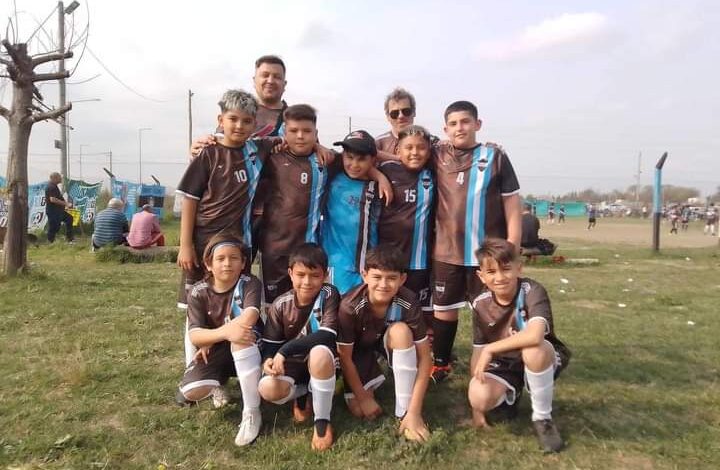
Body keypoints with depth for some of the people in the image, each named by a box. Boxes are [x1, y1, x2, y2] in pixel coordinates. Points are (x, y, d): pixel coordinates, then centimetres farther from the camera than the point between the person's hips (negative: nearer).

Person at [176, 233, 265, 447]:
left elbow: (249, 318, -32)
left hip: (245, 350, -2)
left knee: (241, 333, -38)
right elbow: (194, 335, -18)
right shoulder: (198, 292, -8)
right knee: (191, 391, -25)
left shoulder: (250, 284, -14)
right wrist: (224, 332, -38)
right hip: (213, 352, 2)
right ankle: (216, 385, 16)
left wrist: (211, 337, -26)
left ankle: (251, 411, -28)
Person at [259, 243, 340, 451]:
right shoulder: (280, 305, -9)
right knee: (268, 390, -28)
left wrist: (285, 350, -32)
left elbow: (327, 336, -28)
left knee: (319, 352, -39)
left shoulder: (329, 295, -18)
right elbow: (270, 344, -4)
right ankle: (301, 394, 10)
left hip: (321, 362, -2)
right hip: (291, 363, 3)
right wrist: (268, 360, -28)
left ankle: (322, 420, -15)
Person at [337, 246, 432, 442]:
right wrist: (364, 398, -16)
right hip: (360, 349, 0)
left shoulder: (409, 303, -32)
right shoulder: (350, 306, -34)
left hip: (389, 342, 0)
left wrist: (414, 412, -32)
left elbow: (424, 357, -28)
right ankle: (373, 378, 21)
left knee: (400, 330, -35)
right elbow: (345, 356, -21)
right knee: (359, 410, -15)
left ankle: (404, 413, -22)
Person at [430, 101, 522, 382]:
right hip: (446, 251, 2)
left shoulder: (495, 157, -2)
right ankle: (440, 365, 29)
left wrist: (512, 251, -5)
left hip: (488, 252, -2)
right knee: (444, 309, 12)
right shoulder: (438, 156, 4)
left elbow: (512, 204, -1)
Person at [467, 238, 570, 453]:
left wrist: (490, 349, -29)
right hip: (503, 366, 3)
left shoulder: (532, 291, -23)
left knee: (532, 350, -39)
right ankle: (511, 394, 12)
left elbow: (534, 336, -41)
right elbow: (478, 352, -3)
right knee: (479, 396, -27)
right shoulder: (480, 305, -9)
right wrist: (477, 409, -4)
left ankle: (543, 418, -12)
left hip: (540, 361, -3)